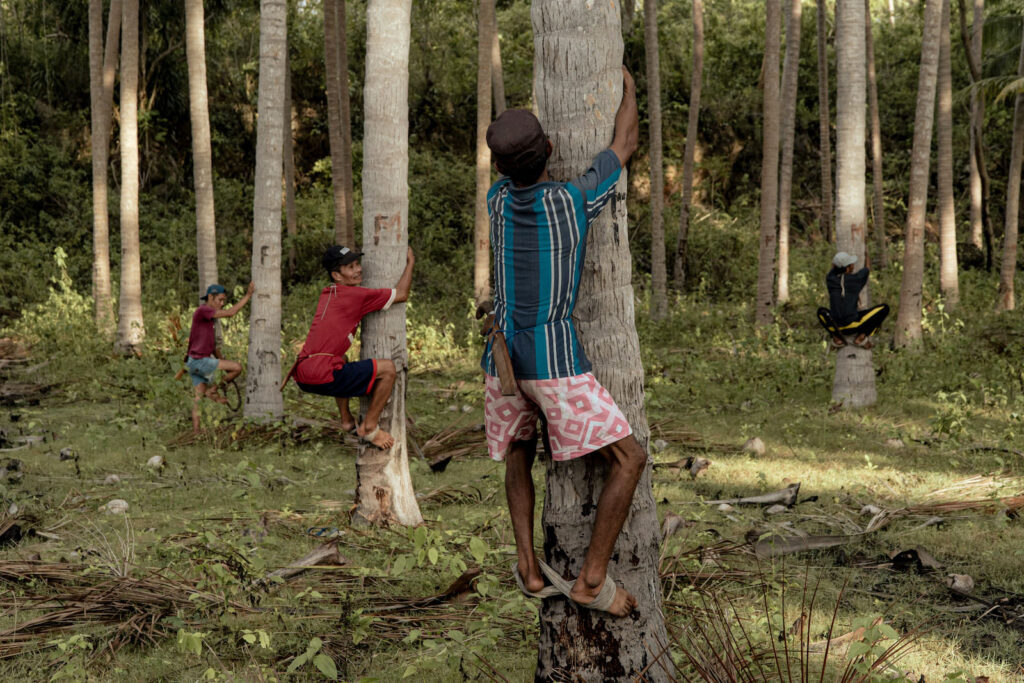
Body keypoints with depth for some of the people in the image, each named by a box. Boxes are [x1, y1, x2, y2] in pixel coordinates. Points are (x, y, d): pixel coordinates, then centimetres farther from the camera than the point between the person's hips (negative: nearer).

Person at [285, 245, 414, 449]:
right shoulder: (355, 295, -4)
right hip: (323, 377, -9)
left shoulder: (327, 293, 19)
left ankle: (347, 420, 34)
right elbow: (402, 295, 2)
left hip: (301, 375, 9)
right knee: (388, 368, -2)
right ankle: (369, 428, 6)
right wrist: (410, 263, 15)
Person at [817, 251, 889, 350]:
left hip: (836, 326, 4)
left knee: (821, 311, 36)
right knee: (884, 308, 7)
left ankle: (837, 337, 11)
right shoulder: (856, 279, -5)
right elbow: (867, 270, 20)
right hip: (853, 325, -4)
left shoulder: (830, 279, 2)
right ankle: (861, 336, -1)